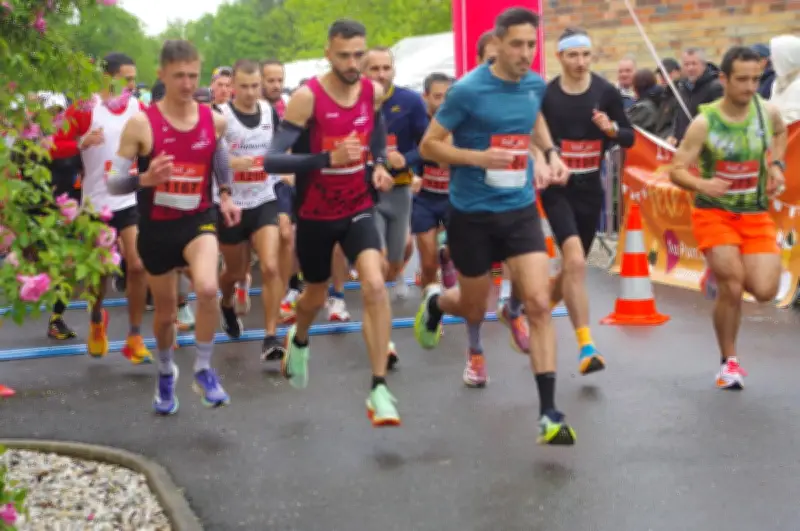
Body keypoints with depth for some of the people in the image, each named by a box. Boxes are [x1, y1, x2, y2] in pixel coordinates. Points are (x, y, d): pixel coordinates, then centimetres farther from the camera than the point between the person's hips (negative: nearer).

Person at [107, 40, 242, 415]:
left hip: (198, 220, 1)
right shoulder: (141, 124, -15)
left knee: (207, 289, -29)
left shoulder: (214, 120, -5)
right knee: (165, 313, 13)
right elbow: (113, 183, -13)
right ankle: (166, 373, 45)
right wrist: (144, 179, -32)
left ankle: (203, 370, -5)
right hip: (156, 228, 0)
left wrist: (225, 195, 13)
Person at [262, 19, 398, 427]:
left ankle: (379, 390, -17)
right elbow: (272, 161, -27)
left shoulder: (374, 92, -6)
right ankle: (298, 342, 56)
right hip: (316, 215, -2)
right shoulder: (307, 97, -21)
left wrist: (380, 164, 3)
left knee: (375, 285, -22)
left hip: (359, 208, 2)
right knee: (315, 296, 18)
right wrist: (328, 158, -37)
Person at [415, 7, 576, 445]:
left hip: (520, 210, 3)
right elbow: (427, 146, -11)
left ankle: (548, 413, -9)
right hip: (472, 214, -3)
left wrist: (549, 153, 9)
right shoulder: (467, 90, -16)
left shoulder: (535, 85, 1)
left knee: (538, 304, -11)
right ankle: (435, 302, 52)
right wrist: (481, 157, -24)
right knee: (474, 308, 14)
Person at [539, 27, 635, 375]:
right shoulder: (544, 95, -6)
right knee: (575, 261, -20)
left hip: (591, 189, 3)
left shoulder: (607, 93, -3)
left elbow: (629, 138, 1)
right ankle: (586, 348, -20)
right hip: (557, 188, -3)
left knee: (573, 268, 13)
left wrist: (612, 128, -19)